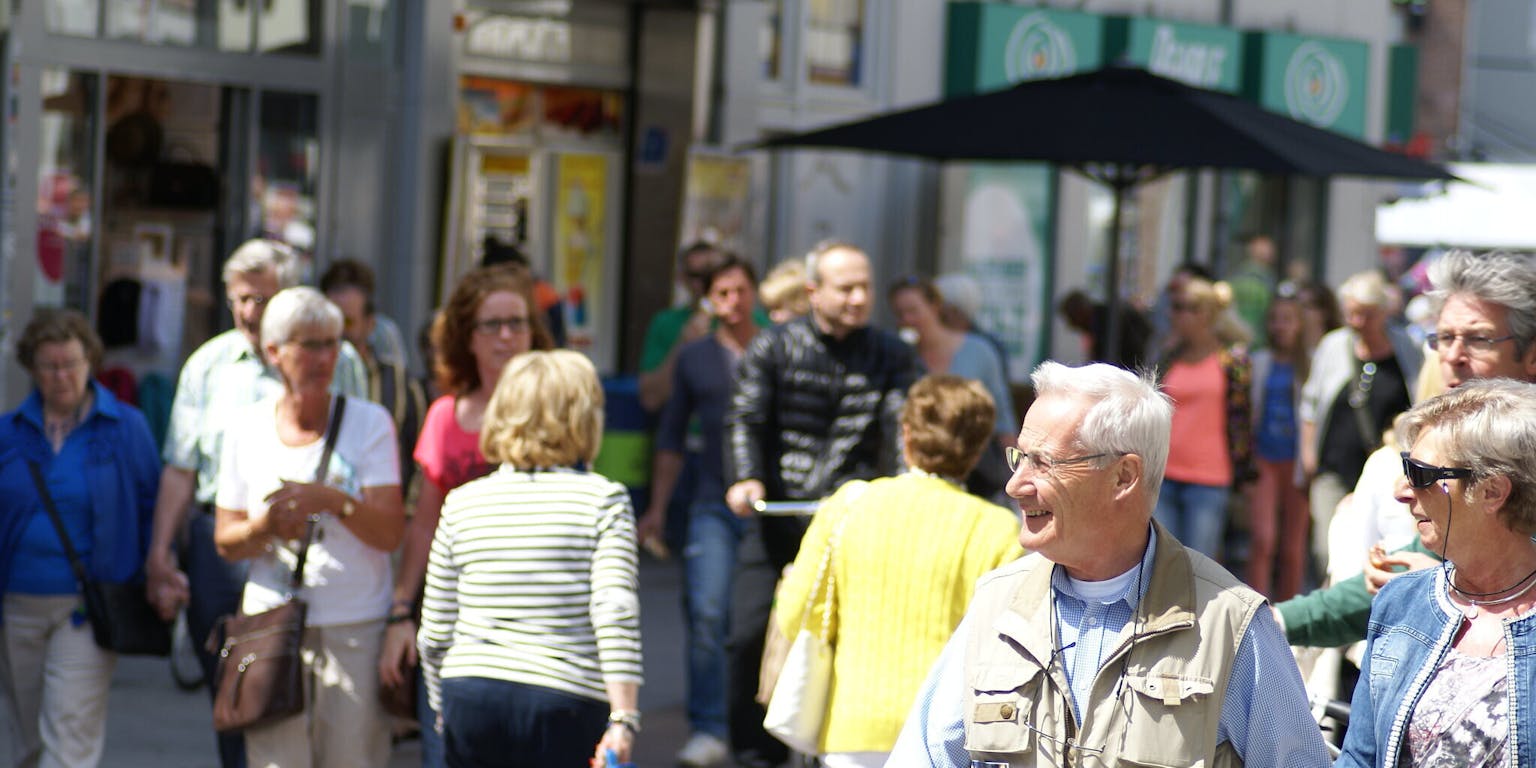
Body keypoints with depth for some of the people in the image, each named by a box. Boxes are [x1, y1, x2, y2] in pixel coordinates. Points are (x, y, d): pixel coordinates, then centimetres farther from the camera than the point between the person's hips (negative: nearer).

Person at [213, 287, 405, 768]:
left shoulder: (369, 422, 3)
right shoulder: (247, 427, 9)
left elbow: (390, 532, -5)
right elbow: (226, 542, 9)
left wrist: (333, 500, -22)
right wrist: (264, 528, -12)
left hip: (356, 628, -1)